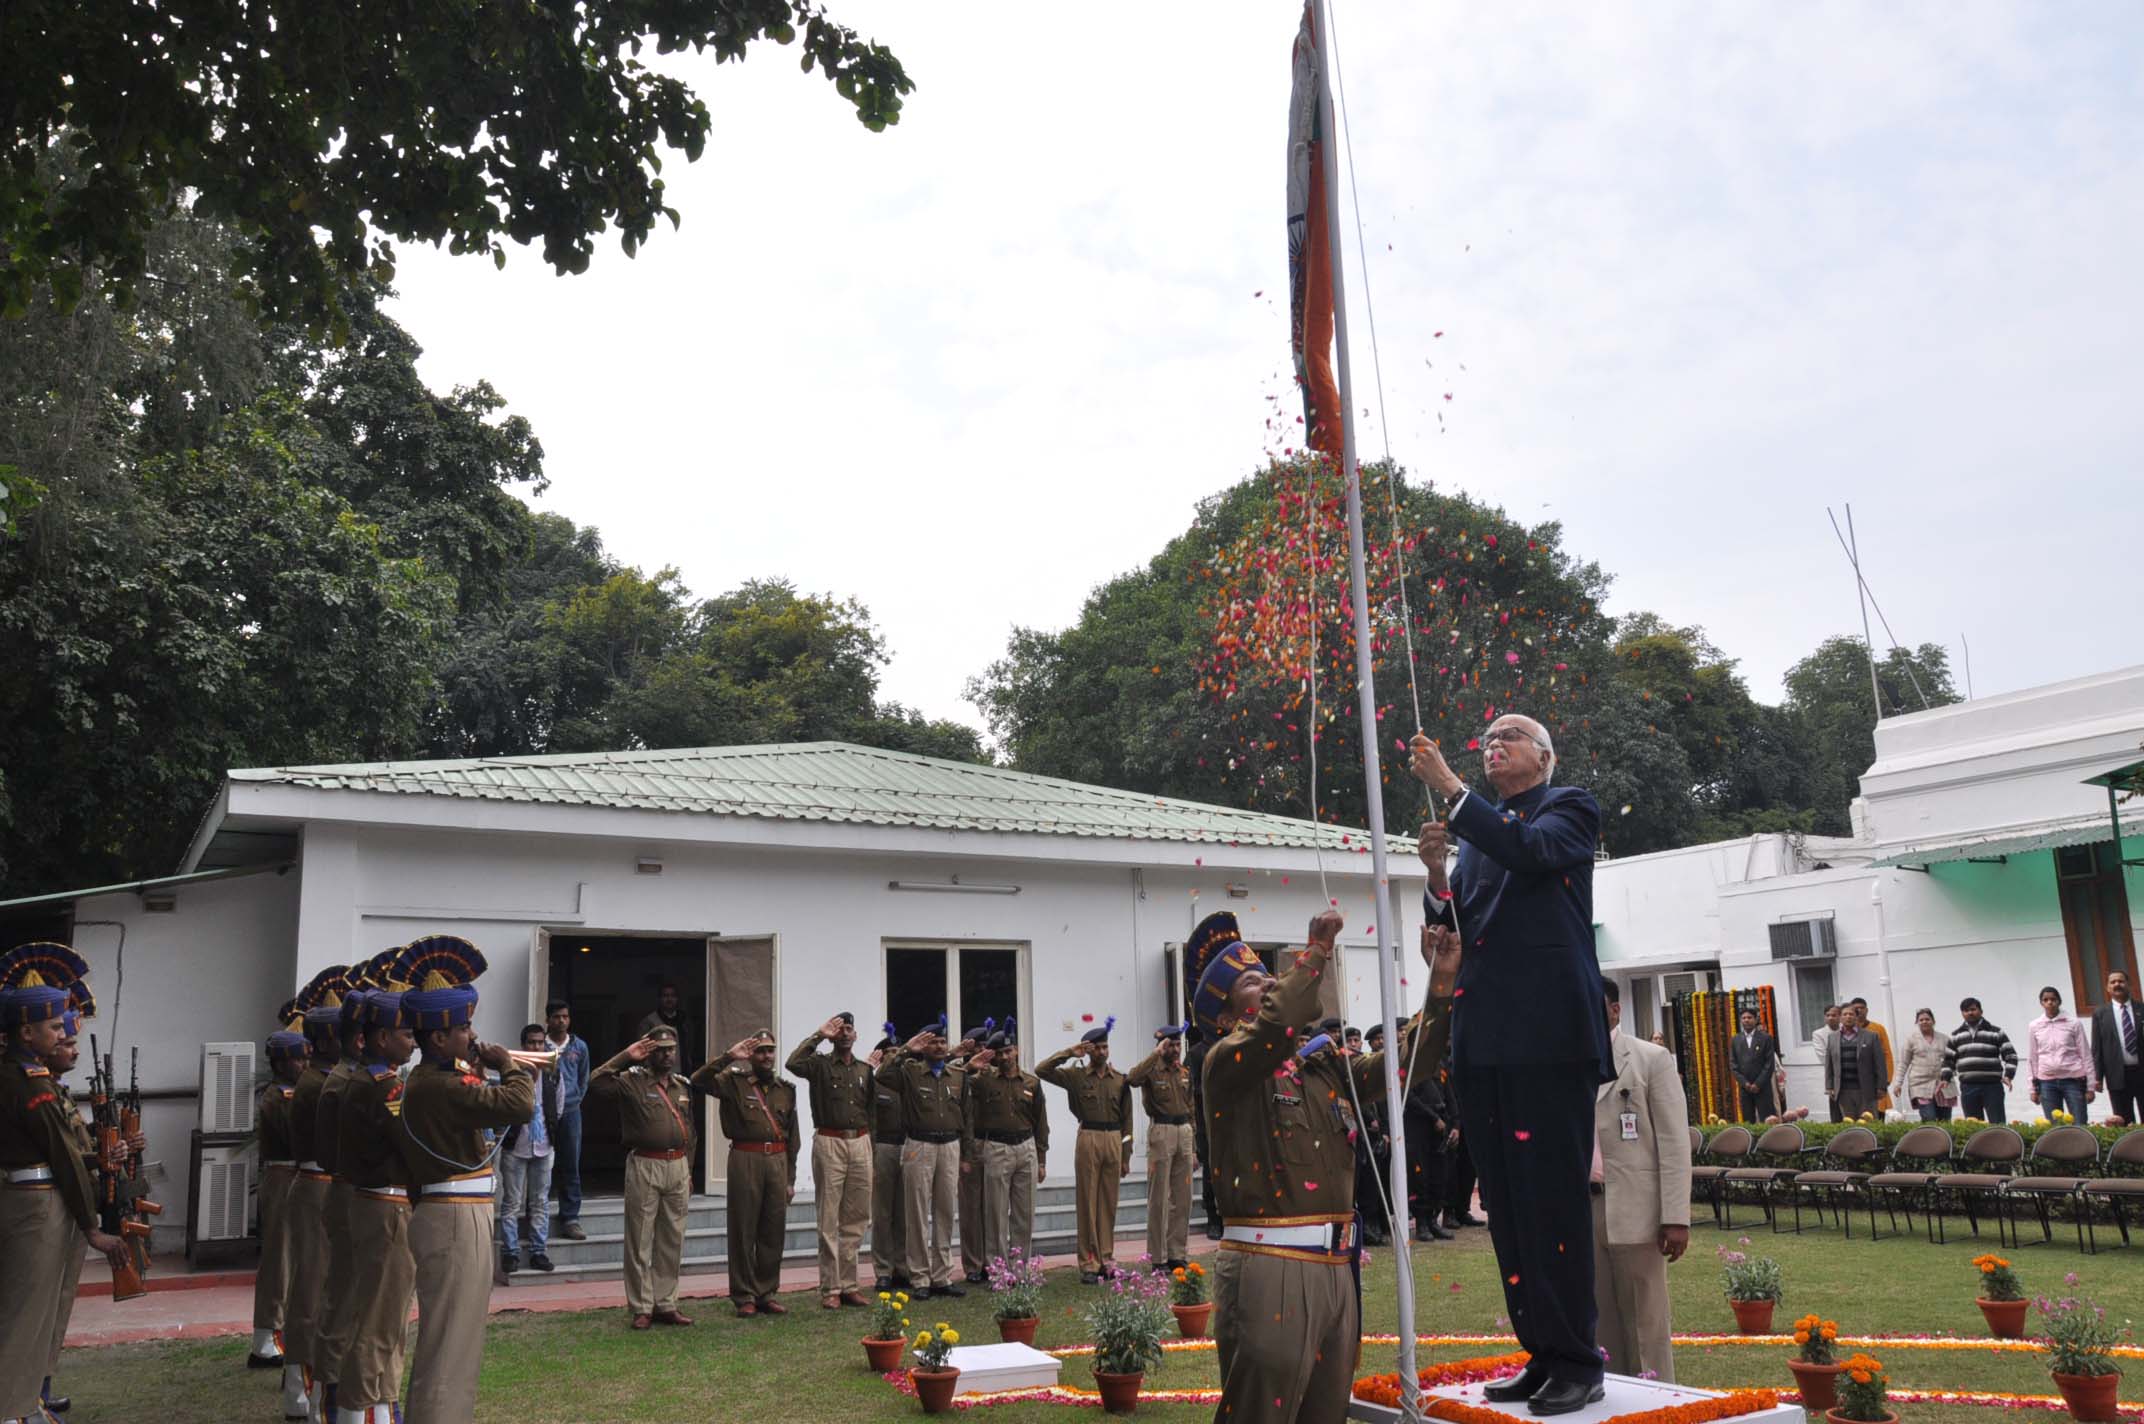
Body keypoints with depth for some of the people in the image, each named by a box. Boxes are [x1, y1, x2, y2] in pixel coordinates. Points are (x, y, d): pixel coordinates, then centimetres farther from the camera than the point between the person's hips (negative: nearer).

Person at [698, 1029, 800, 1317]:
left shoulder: (786, 1089, 13)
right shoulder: (734, 1082, 2)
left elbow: (792, 1136, 13)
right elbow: (699, 1080, -15)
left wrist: (790, 1178, 11)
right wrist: (728, 1057, -18)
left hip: (778, 1160, 4)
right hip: (745, 1160, -4)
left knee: (774, 1231, 7)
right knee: (743, 1230, 1)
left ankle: (767, 1293, 17)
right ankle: (744, 1296, 9)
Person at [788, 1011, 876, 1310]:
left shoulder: (866, 1069, 14)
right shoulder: (820, 1064, 0)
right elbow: (793, 1063, -21)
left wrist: (868, 1144, 13)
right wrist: (818, 1035, -15)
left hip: (860, 1143, 5)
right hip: (829, 1142, -5)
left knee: (856, 1218, 8)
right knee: (829, 1220, -1)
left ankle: (848, 1284, 15)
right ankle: (830, 1288, 3)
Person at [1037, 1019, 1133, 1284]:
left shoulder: (1120, 1080, 10)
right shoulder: (1076, 1075, 3)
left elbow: (1126, 1120, 11)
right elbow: (1041, 1070, -6)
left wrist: (1126, 1157, 8)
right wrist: (1068, 1053, -10)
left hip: (1114, 1140, 3)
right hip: (1088, 1140, -2)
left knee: (1109, 1203, 7)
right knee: (1087, 1202, -1)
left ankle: (1106, 1259, 16)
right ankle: (1089, 1264, 3)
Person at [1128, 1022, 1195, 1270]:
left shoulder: (1185, 1073, 13)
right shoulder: (1152, 1071, -5)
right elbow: (1132, 1078, -29)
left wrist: (1192, 1145, 15)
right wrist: (1156, 1053, -23)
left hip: (1184, 1131, 6)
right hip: (1161, 1131, -6)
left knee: (1183, 1196, 9)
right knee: (1159, 1197, -2)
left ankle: (1178, 1252, 18)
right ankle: (1159, 1256, 4)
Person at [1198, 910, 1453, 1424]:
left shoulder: (1321, 1064, 16)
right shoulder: (1227, 1059, -4)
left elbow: (1403, 1060, 10)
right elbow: (1276, 1026, -25)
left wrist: (1441, 982, 1)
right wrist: (1315, 951, -14)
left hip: (1336, 1266, 7)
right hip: (1269, 1268, -7)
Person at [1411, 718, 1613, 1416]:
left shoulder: (1568, 809, 6)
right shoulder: (1477, 833, 21)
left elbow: (1530, 849, -17)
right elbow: (1454, 929, 16)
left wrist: (1450, 788, -19)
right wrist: (1437, 876, -2)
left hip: (1548, 1031, -6)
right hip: (1484, 1038, 6)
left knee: (1554, 1197, -5)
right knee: (1507, 1204, 8)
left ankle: (1577, 1361, 3)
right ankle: (1541, 1354, 16)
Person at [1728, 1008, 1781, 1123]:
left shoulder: (1765, 1038, 2)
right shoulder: (1735, 1040, 10)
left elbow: (1770, 1063, -3)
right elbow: (1733, 1065, 7)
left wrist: (1758, 1083, -10)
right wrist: (1744, 1083, -6)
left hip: (1763, 1087, -2)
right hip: (1744, 1087, 2)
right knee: (1748, 1121, 1)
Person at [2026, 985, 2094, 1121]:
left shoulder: (2073, 1024, 2)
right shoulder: (2034, 1027, 6)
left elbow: (2085, 1054, 3)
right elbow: (2031, 1058, 9)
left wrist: (2090, 1086, 0)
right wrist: (2033, 1088, 6)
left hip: (2073, 1079, -1)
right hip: (2047, 1081, 1)